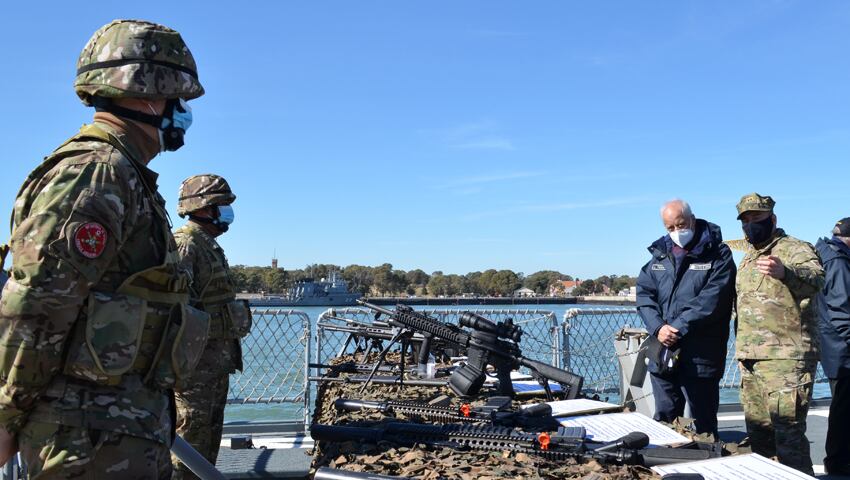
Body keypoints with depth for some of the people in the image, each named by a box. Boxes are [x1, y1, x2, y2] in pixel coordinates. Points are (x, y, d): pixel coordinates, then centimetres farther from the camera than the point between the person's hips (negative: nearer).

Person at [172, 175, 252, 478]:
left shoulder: (210, 246, 16)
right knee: (189, 434, -4)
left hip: (218, 361, 10)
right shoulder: (184, 245, -15)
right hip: (195, 361, -10)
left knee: (210, 432, 16)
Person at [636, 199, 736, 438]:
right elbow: (644, 293, 6)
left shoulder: (717, 255, -3)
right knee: (664, 420, 15)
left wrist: (679, 327, -18)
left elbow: (712, 299, -14)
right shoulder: (660, 254, 12)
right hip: (662, 354, 5)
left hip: (700, 358, -5)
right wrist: (658, 328, -10)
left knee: (703, 424, 4)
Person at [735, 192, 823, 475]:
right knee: (757, 431, 14)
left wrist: (784, 272, -51)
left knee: (788, 432, -9)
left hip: (785, 359, -8)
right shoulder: (748, 259, 19)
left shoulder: (795, 250, -7)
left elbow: (814, 278, -29)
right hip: (750, 359, 8)